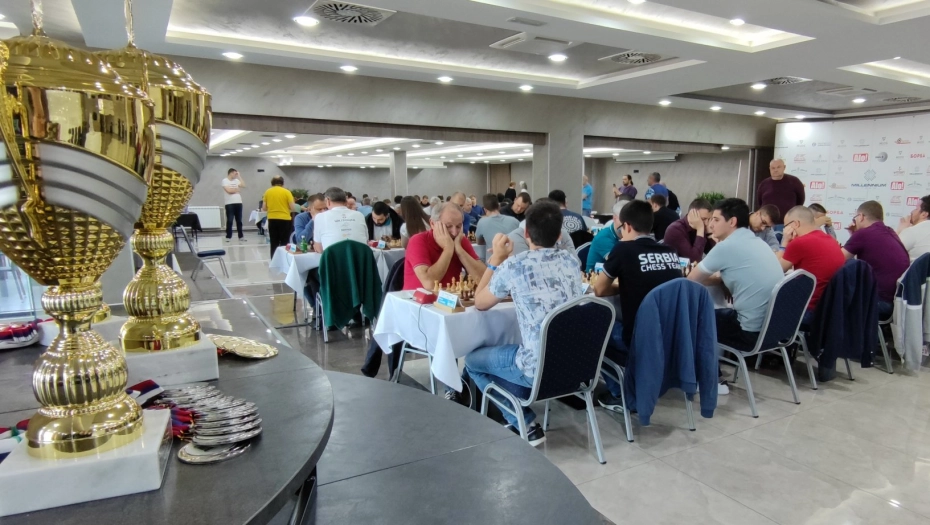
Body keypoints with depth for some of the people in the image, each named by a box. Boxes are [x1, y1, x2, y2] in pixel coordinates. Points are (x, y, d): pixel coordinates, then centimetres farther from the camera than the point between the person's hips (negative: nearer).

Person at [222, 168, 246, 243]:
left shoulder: (236, 180, 14)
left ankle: (241, 236, 13)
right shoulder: (225, 180, -3)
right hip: (229, 203, -5)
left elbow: (243, 185, 0)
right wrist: (237, 190, 2)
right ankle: (228, 237, 2)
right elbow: (229, 190, -14)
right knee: (229, 221, -3)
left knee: (239, 220, 8)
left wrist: (239, 176, 4)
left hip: (238, 203, 5)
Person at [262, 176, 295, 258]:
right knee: (284, 243, 3)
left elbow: (264, 208, 4)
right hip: (284, 219, -3)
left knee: (274, 243, 9)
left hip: (272, 219, 3)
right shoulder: (286, 192, -4)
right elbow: (292, 206, -7)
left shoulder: (267, 192, 4)